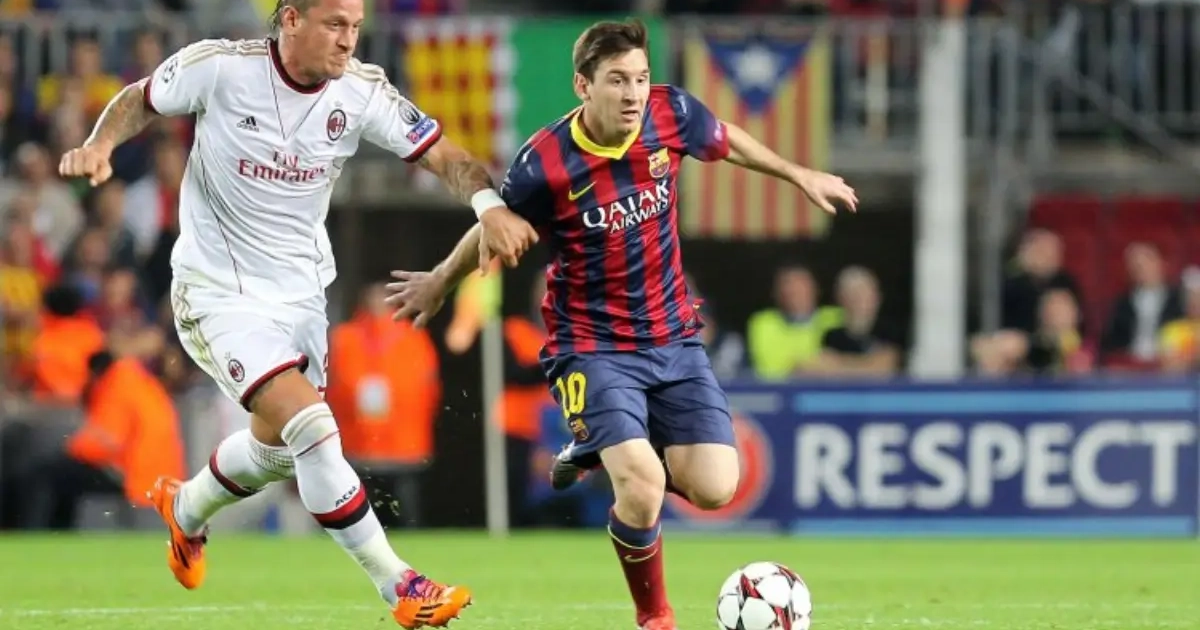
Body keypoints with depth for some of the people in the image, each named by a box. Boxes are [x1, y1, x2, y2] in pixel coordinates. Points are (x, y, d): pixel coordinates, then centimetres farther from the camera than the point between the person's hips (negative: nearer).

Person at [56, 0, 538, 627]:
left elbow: (443, 154, -12)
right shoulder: (219, 67, -17)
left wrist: (489, 204, -31)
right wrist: (99, 145, -19)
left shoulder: (361, 92, -10)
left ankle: (185, 507, 53)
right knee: (312, 426, -21)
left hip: (301, 292, 6)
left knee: (279, 446, 20)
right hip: (219, 291, -6)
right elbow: (140, 99, 0)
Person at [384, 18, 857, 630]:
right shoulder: (545, 165, -21)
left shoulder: (670, 114, -11)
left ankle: (598, 454, 23)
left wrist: (800, 175, 26)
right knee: (643, 489, -24)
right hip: (592, 346, -5)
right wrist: (440, 282, 17)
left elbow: (727, 141, 14)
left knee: (713, 489, -8)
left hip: (672, 337, 5)